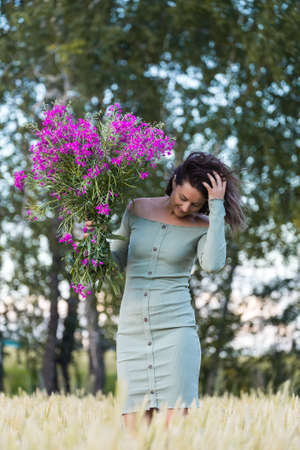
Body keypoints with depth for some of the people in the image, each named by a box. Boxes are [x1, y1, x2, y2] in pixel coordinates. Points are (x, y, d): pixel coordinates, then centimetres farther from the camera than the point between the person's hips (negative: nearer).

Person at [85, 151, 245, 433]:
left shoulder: (203, 227, 1)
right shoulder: (138, 209, 7)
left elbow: (213, 264, -21)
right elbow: (117, 261, 17)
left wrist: (217, 208, -17)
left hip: (175, 328, -2)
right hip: (132, 332, 2)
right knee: (134, 433, -4)